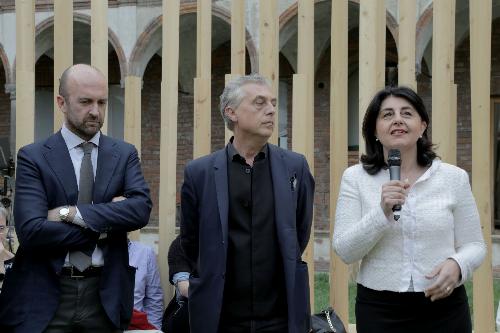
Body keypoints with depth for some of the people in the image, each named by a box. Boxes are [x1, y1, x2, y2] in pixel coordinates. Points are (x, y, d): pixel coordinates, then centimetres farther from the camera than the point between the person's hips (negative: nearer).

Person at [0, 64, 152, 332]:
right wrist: (104, 225, -12)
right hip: (46, 296, -2)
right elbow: (31, 230, -15)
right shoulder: (32, 157, -3)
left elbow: (142, 209, -11)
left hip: (105, 295, 2)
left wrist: (72, 212, -16)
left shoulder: (125, 154, 5)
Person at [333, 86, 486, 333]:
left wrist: (457, 265, -16)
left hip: (444, 308, 1)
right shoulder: (355, 178, -2)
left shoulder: (454, 178, -1)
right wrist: (382, 213, -21)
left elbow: (474, 245, 4)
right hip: (379, 310, 0)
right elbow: (345, 251, -7)